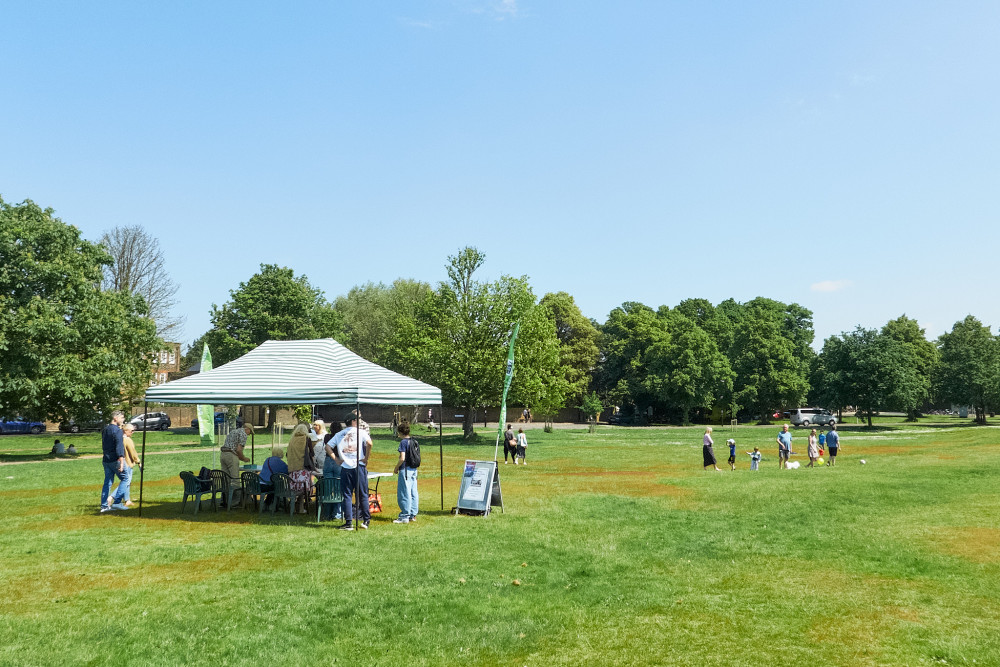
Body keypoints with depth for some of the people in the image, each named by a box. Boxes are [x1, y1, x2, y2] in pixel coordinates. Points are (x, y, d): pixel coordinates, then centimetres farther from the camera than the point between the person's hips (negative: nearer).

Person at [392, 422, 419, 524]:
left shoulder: (403, 442, -12)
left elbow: (402, 458, -18)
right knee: (413, 493, 10)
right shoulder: (415, 442, 10)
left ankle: (405, 516, -1)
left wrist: (396, 468, -6)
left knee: (404, 493, -3)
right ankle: (413, 515, 15)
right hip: (414, 470, 8)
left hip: (405, 470, -8)